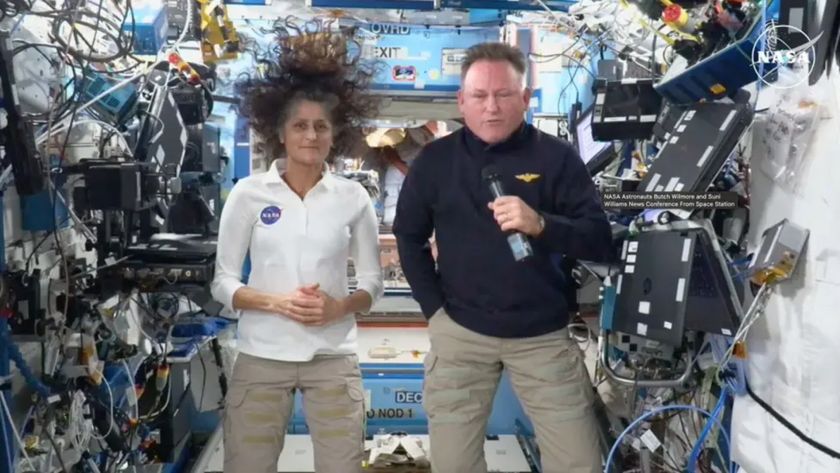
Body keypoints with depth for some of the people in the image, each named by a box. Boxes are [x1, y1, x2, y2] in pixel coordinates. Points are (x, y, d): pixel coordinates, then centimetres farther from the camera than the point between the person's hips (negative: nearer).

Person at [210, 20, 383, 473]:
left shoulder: (353, 197, 2)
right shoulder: (248, 192, -1)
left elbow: (372, 281, 7)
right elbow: (222, 282, 0)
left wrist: (340, 308, -13)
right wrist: (277, 303, -16)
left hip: (334, 359, 1)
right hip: (261, 358, -1)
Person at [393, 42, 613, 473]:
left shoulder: (556, 157, -4)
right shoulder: (435, 159, 1)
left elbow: (599, 240, -8)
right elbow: (409, 236, 11)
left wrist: (541, 225, -27)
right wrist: (434, 309, 2)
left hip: (544, 335, 0)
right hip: (459, 332, 1)